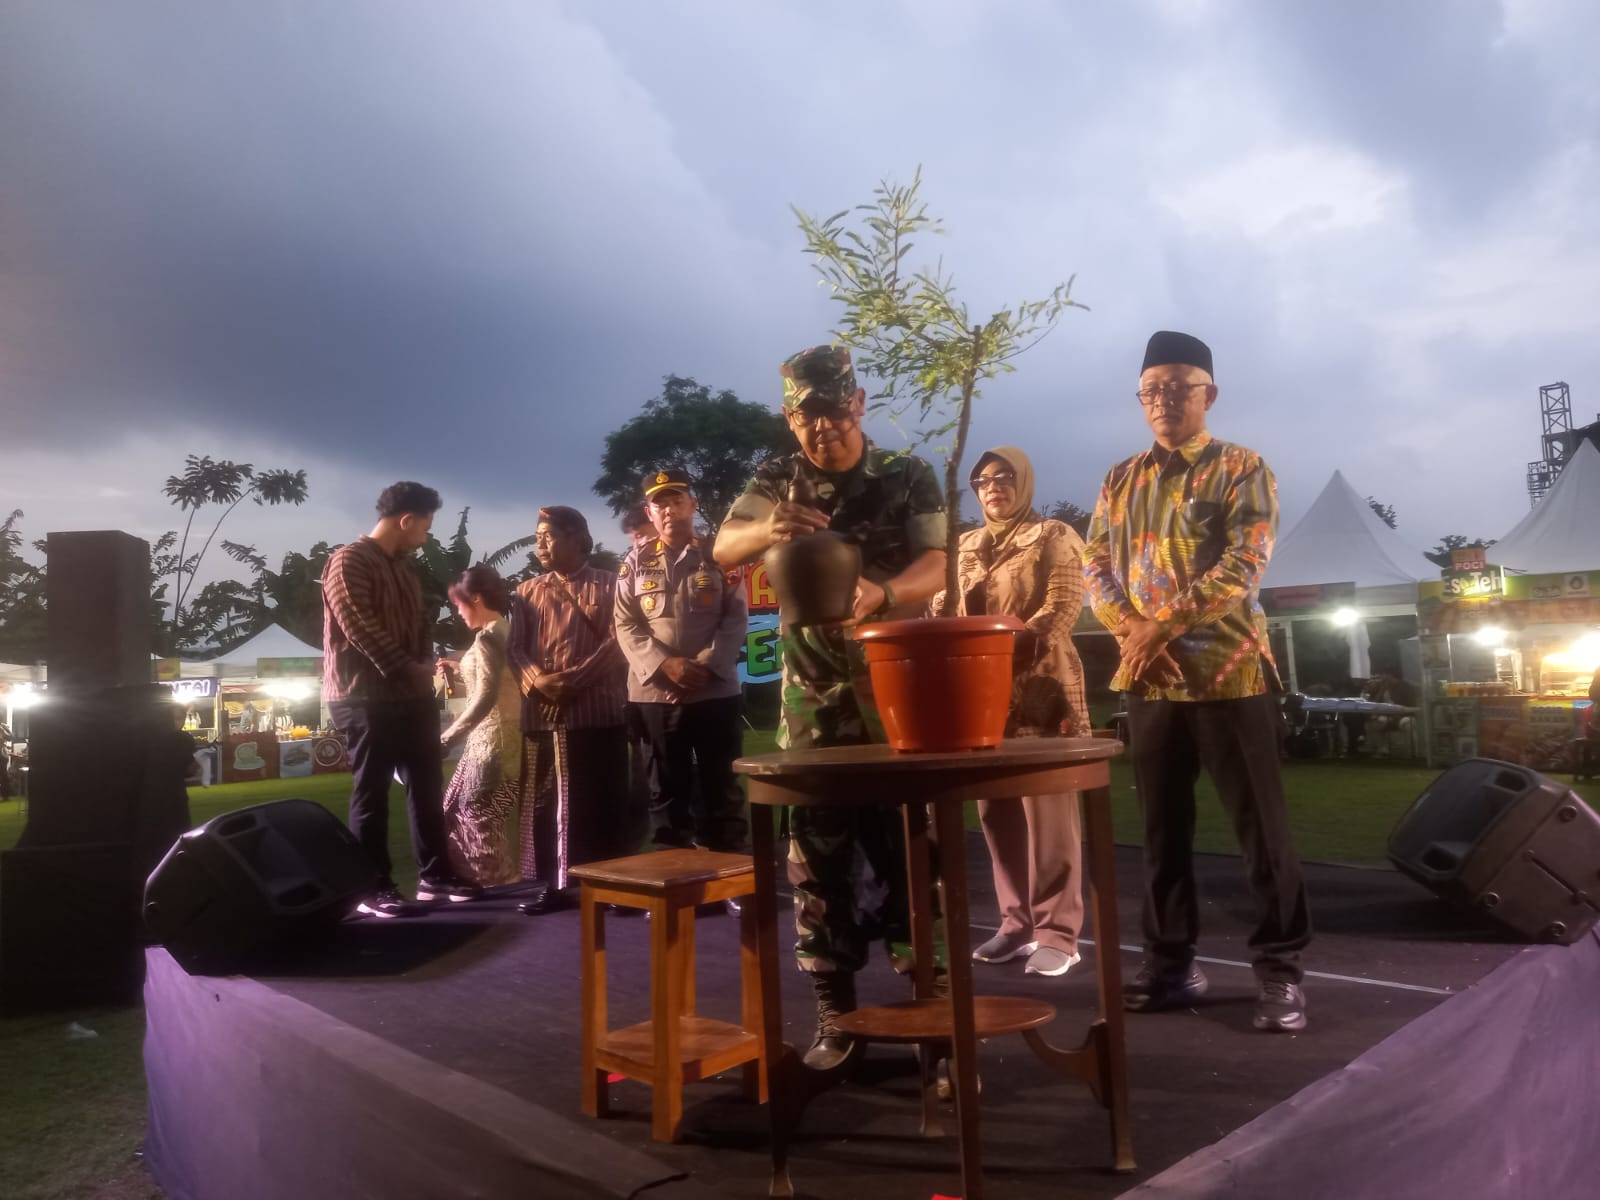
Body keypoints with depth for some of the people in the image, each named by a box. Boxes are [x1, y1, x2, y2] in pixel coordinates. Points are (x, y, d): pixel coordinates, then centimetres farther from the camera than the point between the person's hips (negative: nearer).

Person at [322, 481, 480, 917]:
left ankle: (434, 875, 20)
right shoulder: (349, 561, -10)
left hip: (411, 695, 8)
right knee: (371, 792, -1)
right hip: (366, 697, -8)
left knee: (427, 786, 10)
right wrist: (410, 669, -12)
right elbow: (361, 629, -18)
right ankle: (374, 888, 8)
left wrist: (426, 668, 6)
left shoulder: (404, 566, 16)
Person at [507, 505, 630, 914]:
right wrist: (537, 680, -13)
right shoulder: (527, 592, 16)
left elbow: (616, 641, -6)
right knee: (544, 803, 7)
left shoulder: (609, 584, 4)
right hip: (542, 716, 4)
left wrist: (573, 678, -16)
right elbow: (515, 648, 8)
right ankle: (555, 885, 17)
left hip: (597, 712, -4)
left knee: (604, 802, 0)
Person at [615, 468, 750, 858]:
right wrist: (665, 664, -14)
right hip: (653, 693, 1)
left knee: (721, 787, 5)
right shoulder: (635, 562, 8)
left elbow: (737, 619, 0)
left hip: (715, 690, -1)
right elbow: (626, 625, 2)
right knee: (668, 789, 8)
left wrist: (705, 665, -14)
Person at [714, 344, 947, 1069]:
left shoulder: (909, 478, -1)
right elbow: (724, 548, -12)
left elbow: (936, 567, -13)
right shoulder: (776, 482, 3)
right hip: (812, 702, 2)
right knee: (818, 860, 6)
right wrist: (768, 528, -36)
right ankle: (835, 1018, 17)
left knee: (909, 848, 1)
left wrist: (881, 592, -35)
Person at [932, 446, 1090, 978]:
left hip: (1039, 688, -5)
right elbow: (946, 609, 17)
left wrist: (1011, 650, -22)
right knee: (996, 812, 9)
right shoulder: (965, 546, 18)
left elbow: (1062, 608, -9)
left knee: (1047, 810, -3)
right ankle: (1017, 923, 20)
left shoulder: (1054, 537, 3)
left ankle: (1057, 933, 5)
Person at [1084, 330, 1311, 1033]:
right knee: (1163, 827, 10)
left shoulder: (1242, 470, 0)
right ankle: (1170, 963, 21)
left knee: (1260, 826, 1)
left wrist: (1161, 623, -18)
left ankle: (1279, 968, 13)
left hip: (1228, 673, -4)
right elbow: (1096, 568, 8)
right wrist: (1132, 632, -10)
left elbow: (1243, 566, -12)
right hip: (1148, 680, 4)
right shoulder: (1121, 481, 14)